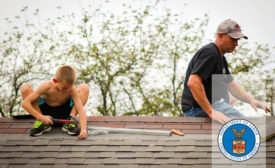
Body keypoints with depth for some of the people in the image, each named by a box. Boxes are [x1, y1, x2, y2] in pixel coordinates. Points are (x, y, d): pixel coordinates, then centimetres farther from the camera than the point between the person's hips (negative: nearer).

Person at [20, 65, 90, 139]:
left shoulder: (72, 89, -26)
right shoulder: (47, 86, -29)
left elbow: (81, 110, -32)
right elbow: (25, 103, -29)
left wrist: (83, 129, -49)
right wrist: (41, 117, -37)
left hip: (63, 113, 0)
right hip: (45, 111, 0)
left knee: (85, 88, -18)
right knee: (25, 88, -24)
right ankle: (41, 123, -13)